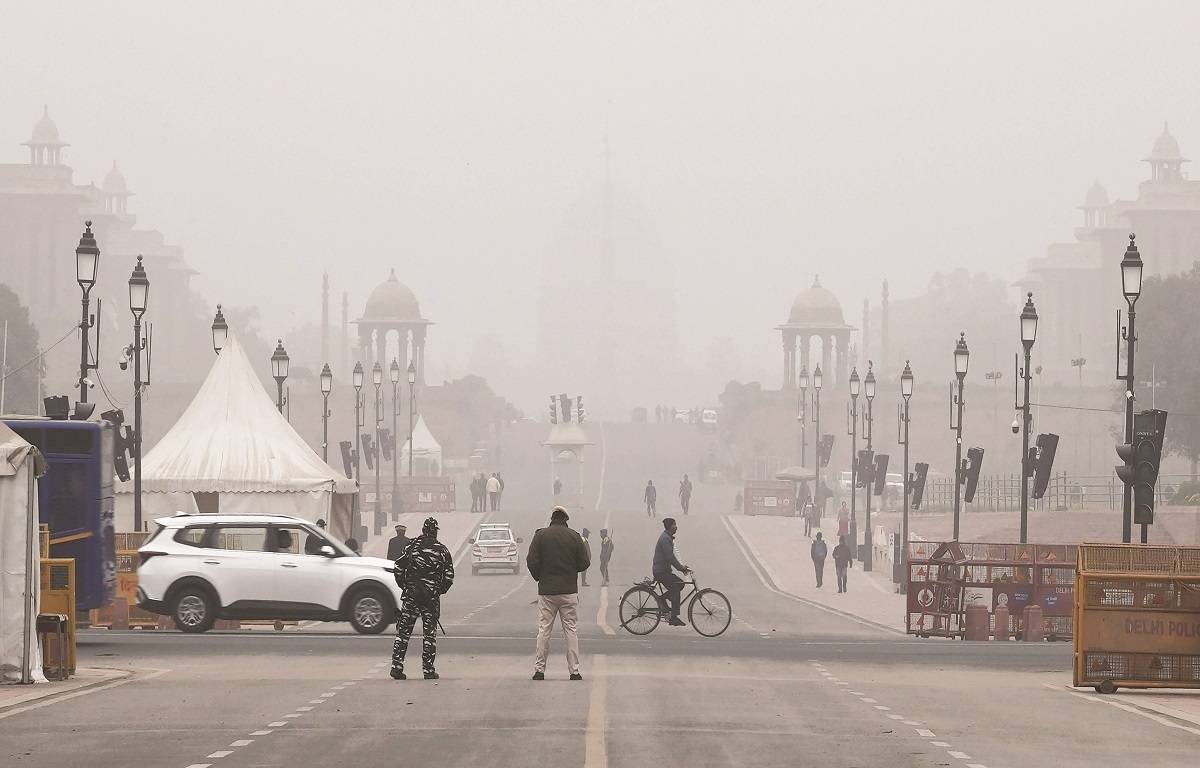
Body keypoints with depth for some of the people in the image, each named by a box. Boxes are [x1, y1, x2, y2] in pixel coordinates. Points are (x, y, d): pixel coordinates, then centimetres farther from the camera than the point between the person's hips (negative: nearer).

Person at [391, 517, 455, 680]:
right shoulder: (442, 550, 2)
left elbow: (398, 568, 2)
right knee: (430, 633, 5)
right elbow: (449, 576, 1)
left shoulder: (411, 546, 2)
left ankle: (396, 666, -2)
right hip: (432, 596, -1)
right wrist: (440, 591, 17)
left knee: (403, 631, 5)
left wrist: (404, 586, 16)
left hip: (411, 593, 1)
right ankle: (428, 669, 3)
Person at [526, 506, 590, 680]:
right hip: (569, 591, 0)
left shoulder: (540, 535, -2)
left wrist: (539, 578, 10)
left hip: (546, 590, 0)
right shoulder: (574, 537, -1)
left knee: (544, 630, 4)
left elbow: (531, 561, -6)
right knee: (570, 630, 4)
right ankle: (574, 671, 2)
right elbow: (584, 563, 0)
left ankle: (539, 669, 2)